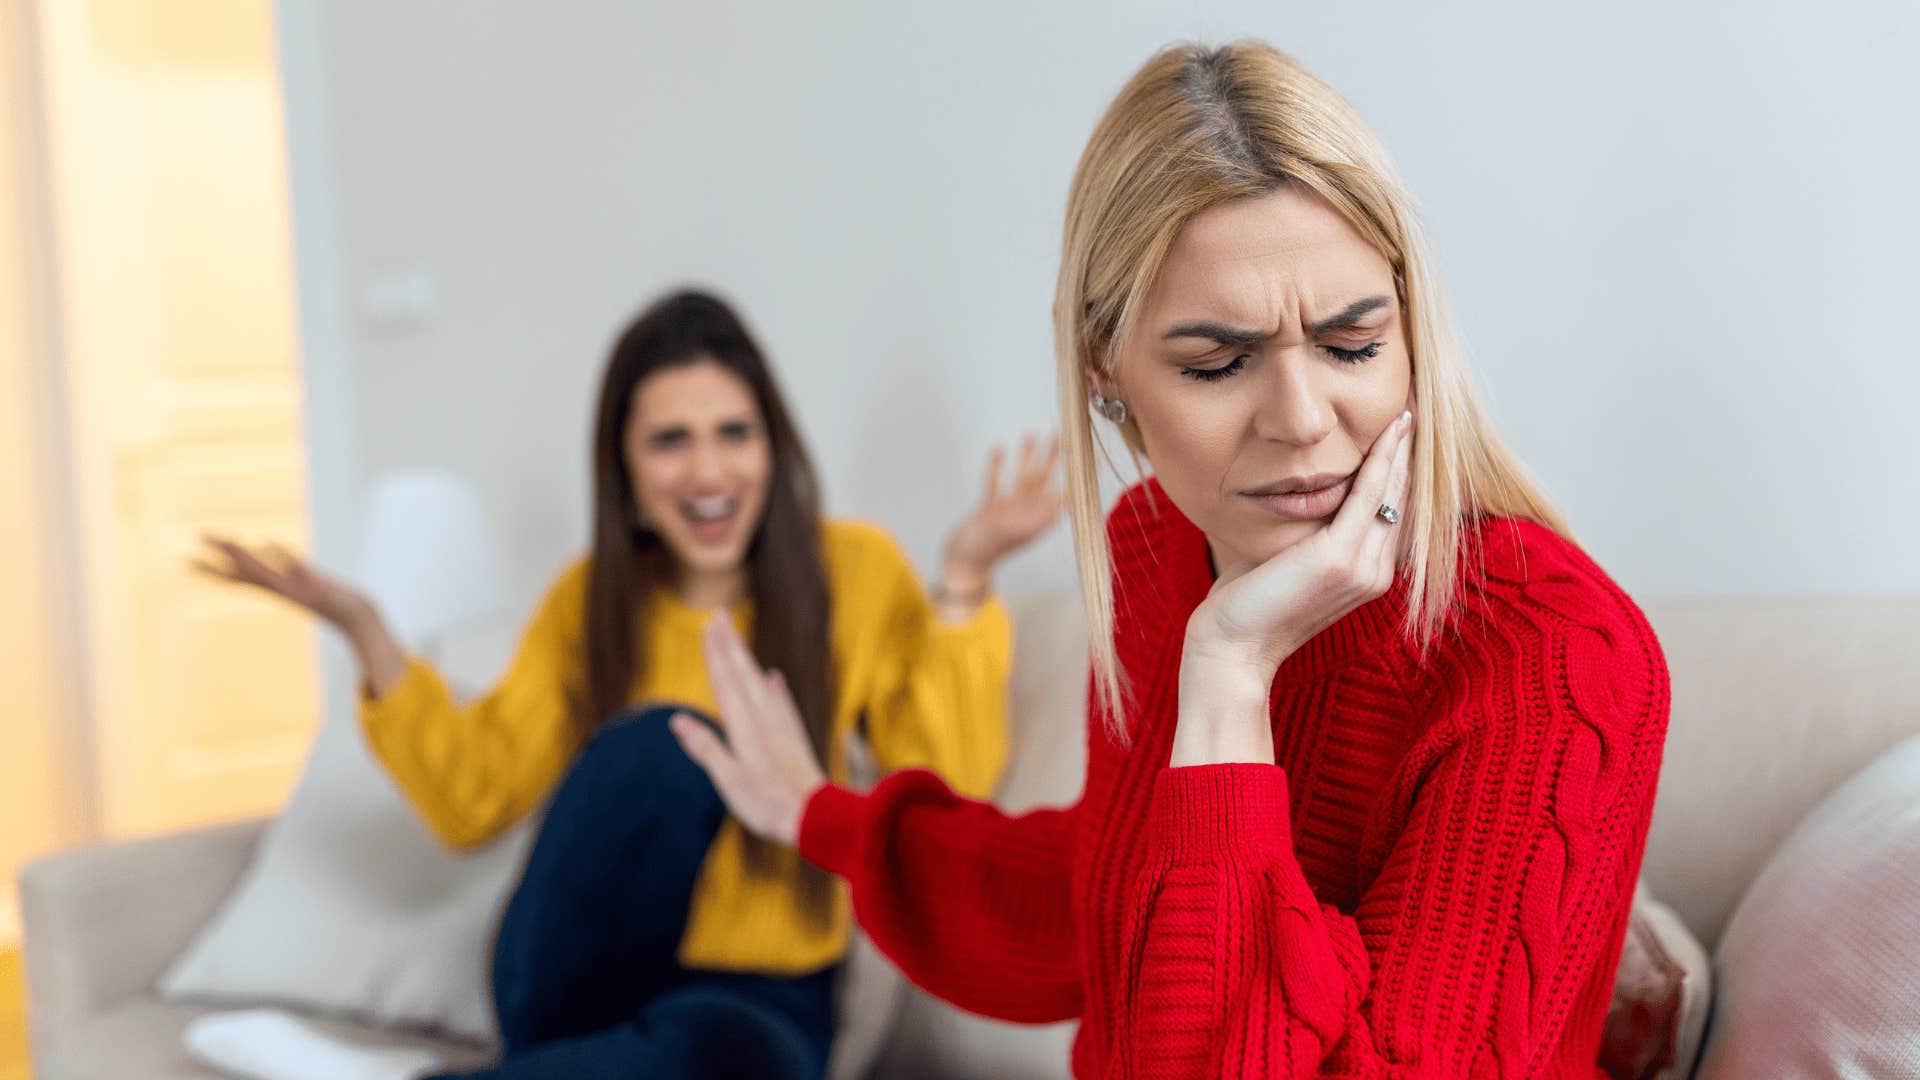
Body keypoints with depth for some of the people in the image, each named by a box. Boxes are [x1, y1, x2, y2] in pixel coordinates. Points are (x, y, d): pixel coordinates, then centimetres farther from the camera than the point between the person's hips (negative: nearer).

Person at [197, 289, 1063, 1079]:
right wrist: (365, 634, -7)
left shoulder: (855, 569, -2)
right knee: (662, 745, -29)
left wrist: (962, 585, -19)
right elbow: (474, 802, 2)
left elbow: (948, 796, -9)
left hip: (761, 996, -1)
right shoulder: (593, 598, 5)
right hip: (591, 977, 1)